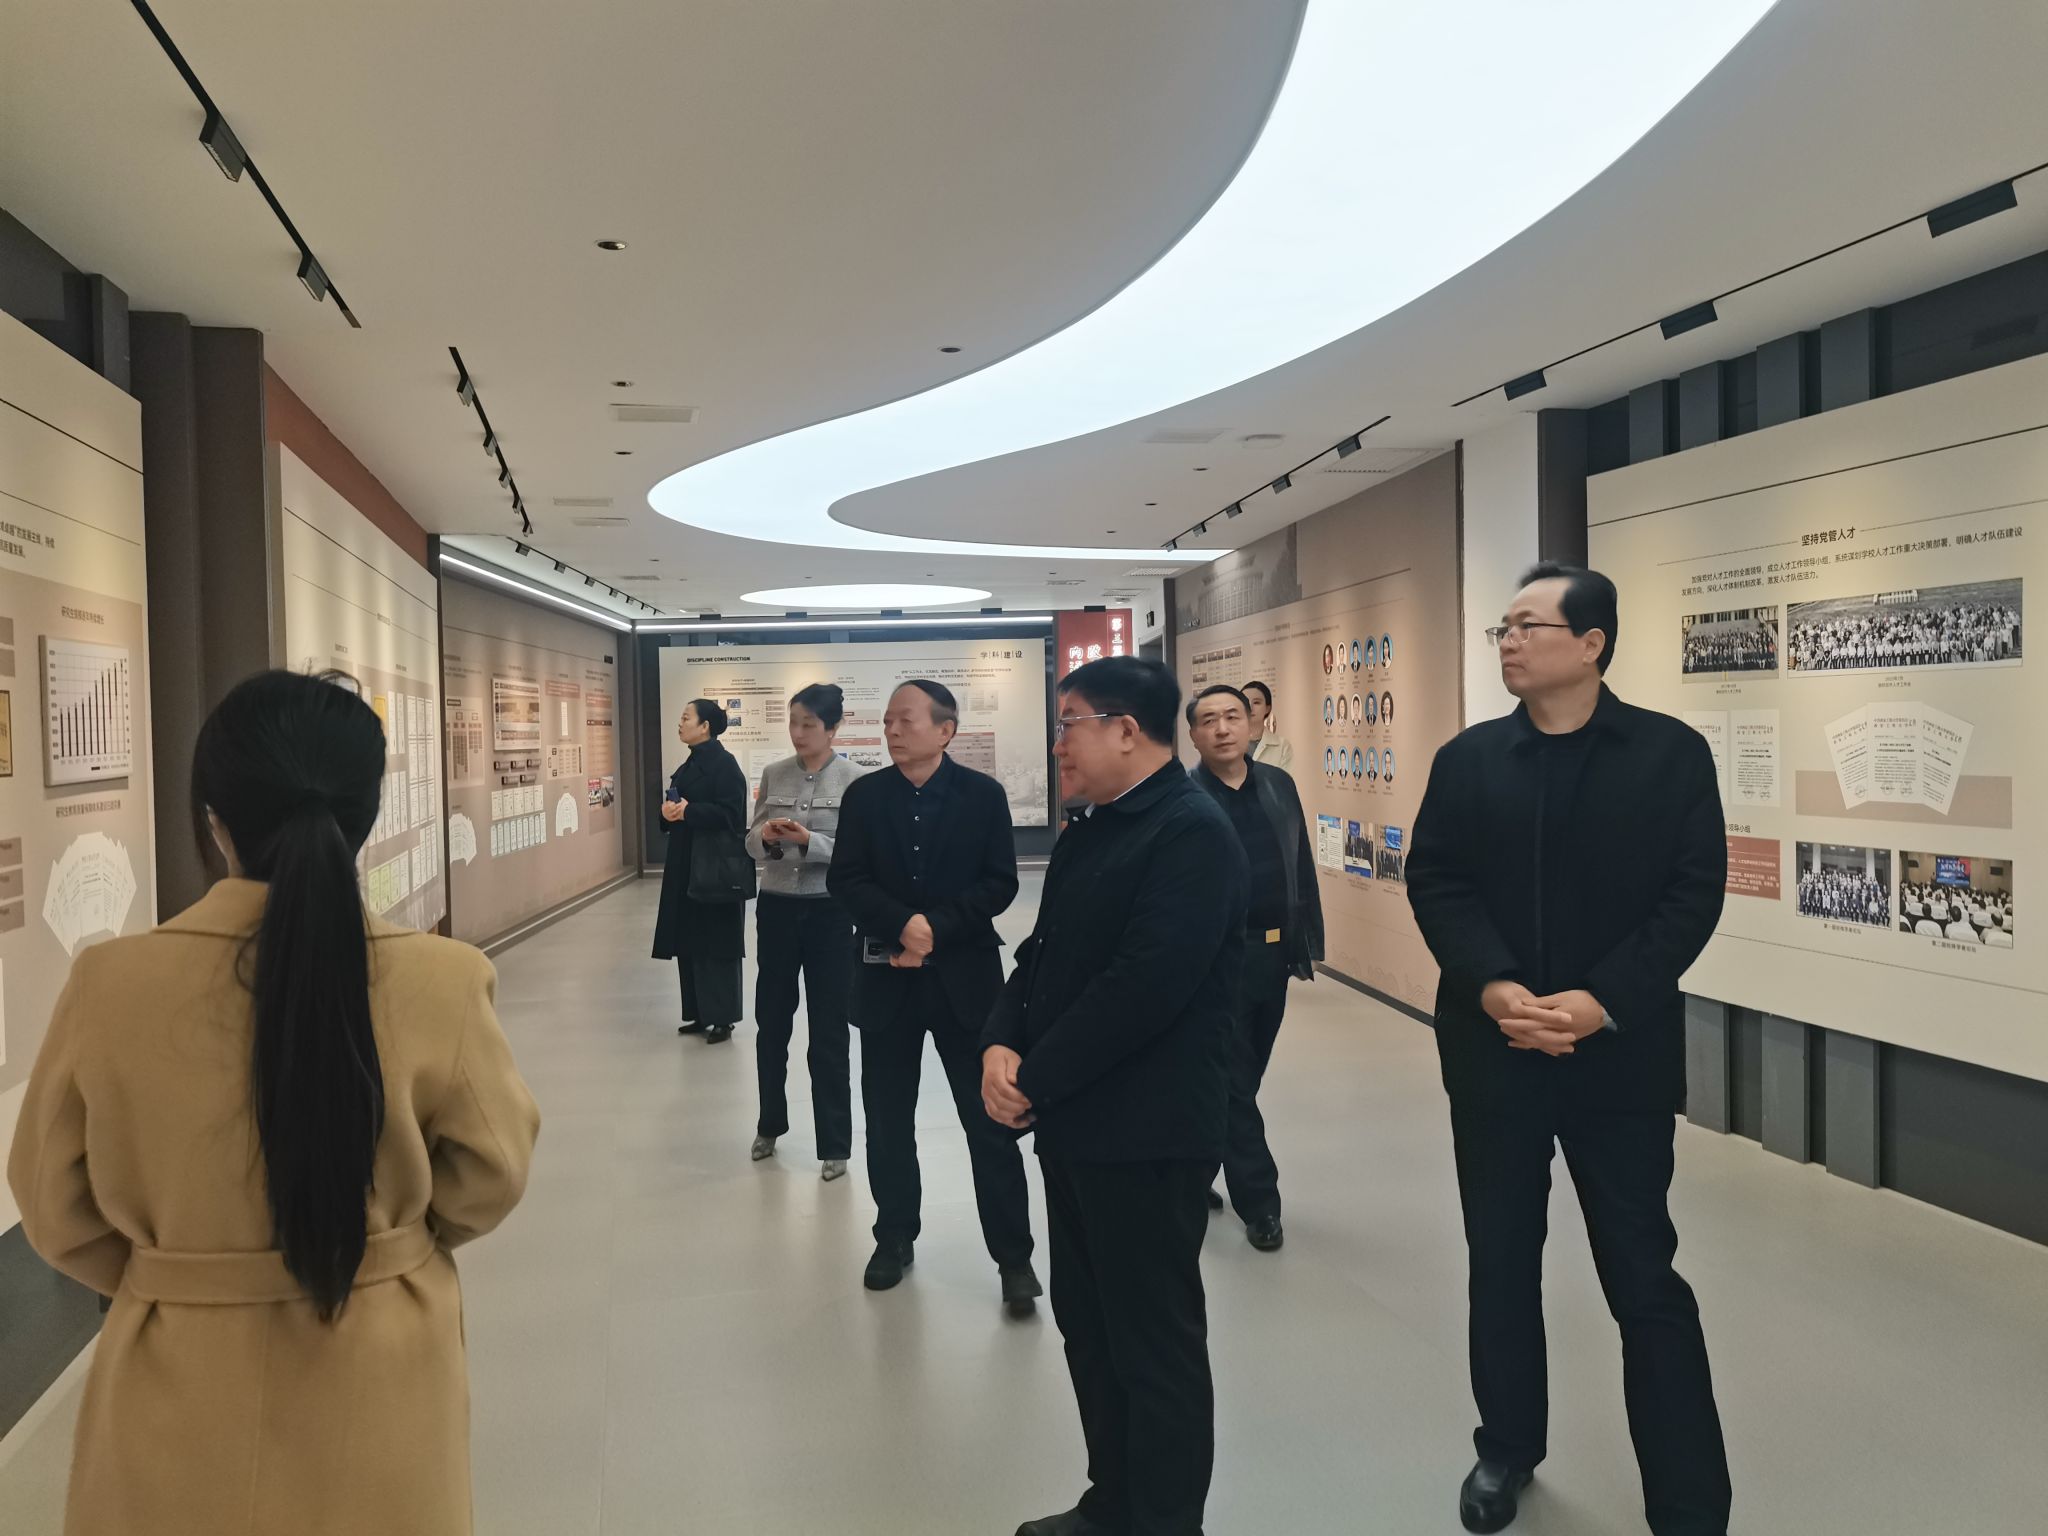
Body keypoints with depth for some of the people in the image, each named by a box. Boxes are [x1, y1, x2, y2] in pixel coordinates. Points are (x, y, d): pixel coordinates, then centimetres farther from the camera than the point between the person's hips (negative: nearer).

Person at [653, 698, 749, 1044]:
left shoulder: (723, 763, -13)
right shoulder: (691, 764, 14)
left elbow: (729, 813, -20)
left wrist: (686, 811, -22)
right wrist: (668, 811, -2)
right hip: (686, 865, 9)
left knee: (715, 942, -2)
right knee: (689, 941, 11)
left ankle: (722, 1018, 7)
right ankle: (701, 1013, 20)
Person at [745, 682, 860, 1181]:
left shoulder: (854, 780, -8)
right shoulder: (773, 775, 4)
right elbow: (751, 844, 7)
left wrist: (810, 841, -24)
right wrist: (766, 837, -15)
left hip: (829, 913, -4)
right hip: (776, 909, 4)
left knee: (829, 1030, 4)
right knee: (771, 1020, 14)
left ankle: (834, 1145, 17)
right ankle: (770, 1124, 35)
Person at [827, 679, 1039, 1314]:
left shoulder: (983, 795, -3)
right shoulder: (864, 795, 2)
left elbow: (1000, 884, -7)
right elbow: (845, 880, -4)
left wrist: (936, 928, -17)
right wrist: (902, 925, -19)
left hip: (965, 976, -2)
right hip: (886, 977, 2)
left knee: (991, 1122, 2)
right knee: (887, 1120, 12)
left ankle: (1014, 1256, 12)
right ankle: (895, 1238, 31)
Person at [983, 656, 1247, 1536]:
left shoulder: (1193, 833, -18)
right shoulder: (1088, 835, 13)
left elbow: (1144, 986, -26)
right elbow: (1043, 954, 13)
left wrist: (1033, 1081, -18)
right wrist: (1001, 1045, -6)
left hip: (1148, 1133, -9)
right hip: (1078, 1122, 9)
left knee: (1155, 1342, 5)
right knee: (1087, 1325, 19)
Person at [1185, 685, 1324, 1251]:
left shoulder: (1279, 785, 6)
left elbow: (1301, 867, 10)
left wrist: (1308, 940, 7)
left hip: (1273, 953, 6)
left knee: (1241, 1079, 17)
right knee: (1234, 1084, 4)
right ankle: (1259, 1202, 15)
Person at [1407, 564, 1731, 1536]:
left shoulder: (1672, 753, -3)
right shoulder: (1467, 760, 3)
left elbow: (1693, 894, -8)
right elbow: (1435, 882, -3)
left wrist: (1604, 1000, -19)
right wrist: (1491, 986, -18)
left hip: (1619, 1052, -2)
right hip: (1492, 1047, 3)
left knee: (1645, 1281, 4)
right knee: (1500, 1262, 15)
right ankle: (1507, 1449, 35)